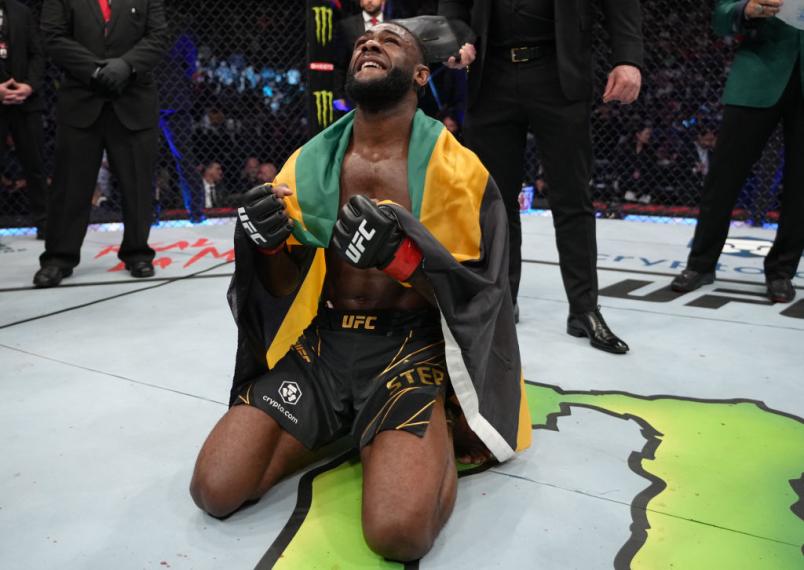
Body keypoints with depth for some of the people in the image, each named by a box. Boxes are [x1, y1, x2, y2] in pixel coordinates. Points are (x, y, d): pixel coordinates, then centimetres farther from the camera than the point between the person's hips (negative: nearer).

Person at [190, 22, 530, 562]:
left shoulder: (457, 169, -5)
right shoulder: (309, 161, 6)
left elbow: (476, 297, -6)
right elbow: (287, 288, 9)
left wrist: (404, 256, -25)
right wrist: (271, 247, -15)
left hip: (411, 347, -3)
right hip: (320, 343, 4)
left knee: (399, 531, -27)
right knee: (214, 490, -13)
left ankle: (437, 437, 6)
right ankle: (335, 428, 12)